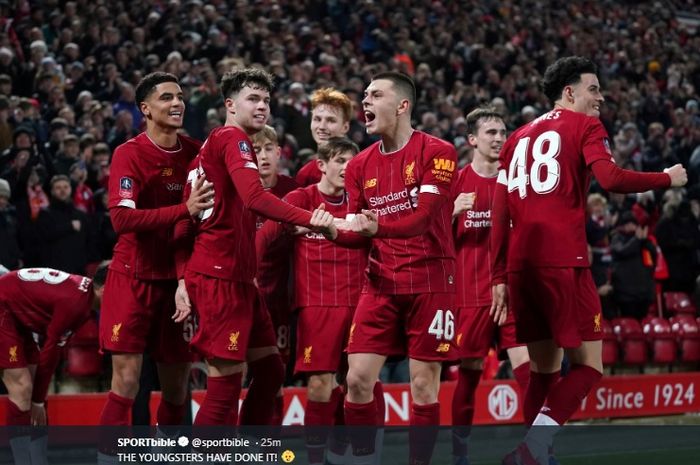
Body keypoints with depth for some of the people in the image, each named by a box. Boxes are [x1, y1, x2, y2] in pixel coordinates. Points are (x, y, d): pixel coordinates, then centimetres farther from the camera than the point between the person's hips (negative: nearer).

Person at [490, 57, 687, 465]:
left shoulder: (520, 136, 22)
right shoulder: (585, 126, 3)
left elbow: (501, 214, 18)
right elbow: (610, 179, -15)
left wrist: (500, 277, 18)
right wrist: (668, 178, 0)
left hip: (520, 263, 7)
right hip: (563, 261, -7)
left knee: (544, 366, 15)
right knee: (588, 364, -3)